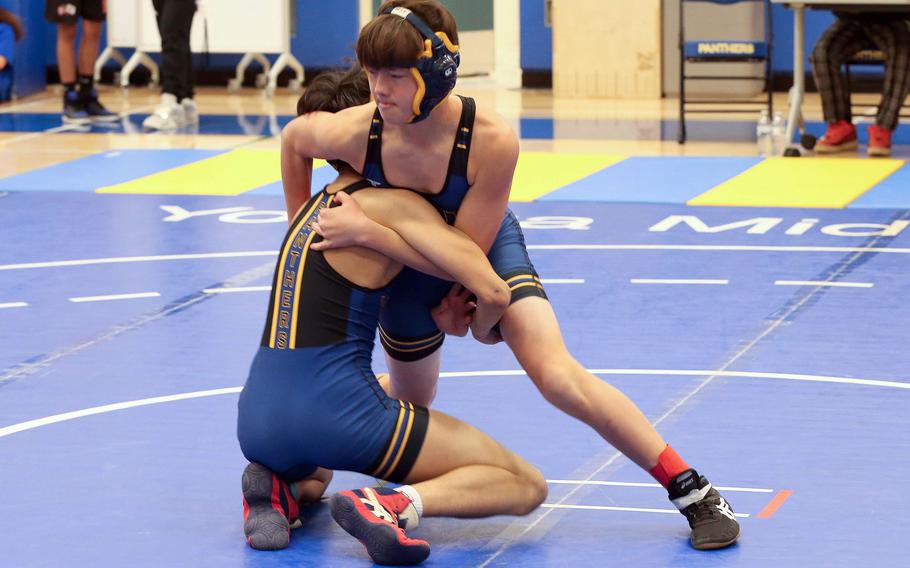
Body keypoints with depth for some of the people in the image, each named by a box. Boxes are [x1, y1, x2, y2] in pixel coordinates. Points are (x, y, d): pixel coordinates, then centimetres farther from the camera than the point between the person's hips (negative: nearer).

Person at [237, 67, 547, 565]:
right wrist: (481, 326, 10)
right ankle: (394, 504, -20)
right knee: (526, 486, 1)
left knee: (313, 479, 45)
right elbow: (493, 291, -10)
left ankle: (279, 487, 10)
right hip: (337, 409, -7)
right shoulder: (394, 205, -3)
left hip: (258, 416, 7)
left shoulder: (315, 207, 21)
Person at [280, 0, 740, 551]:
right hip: (406, 274, 2)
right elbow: (293, 137, -6)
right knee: (411, 399, 18)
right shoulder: (354, 133, -31)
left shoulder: (491, 139, -38)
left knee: (558, 376, -21)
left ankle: (693, 492, -13)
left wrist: (365, 230, -37)